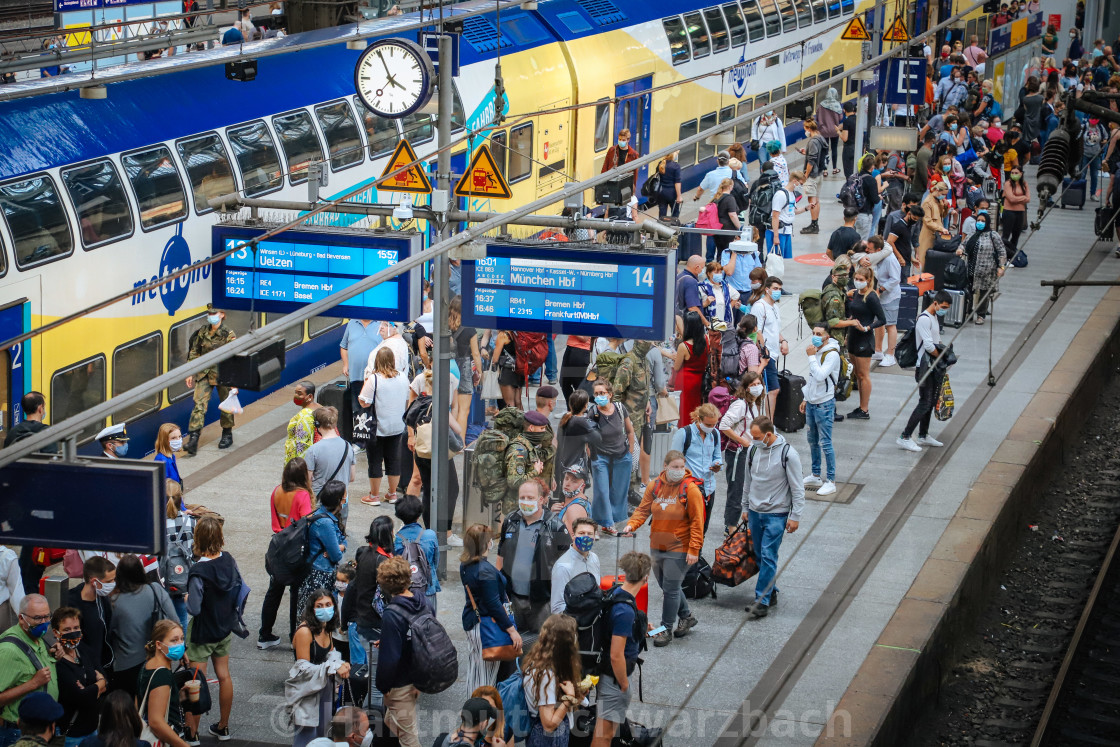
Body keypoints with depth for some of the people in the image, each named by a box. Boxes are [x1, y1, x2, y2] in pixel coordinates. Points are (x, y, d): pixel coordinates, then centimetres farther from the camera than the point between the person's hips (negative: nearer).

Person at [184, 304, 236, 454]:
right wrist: (190, 373, 8)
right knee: (199, 404, -8)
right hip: (204, 374, 3)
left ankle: (227, 435, 32)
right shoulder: (203, 332, 4)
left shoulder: (229, 335, -10)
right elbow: (194, 353, 11)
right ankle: (193, 439, -14)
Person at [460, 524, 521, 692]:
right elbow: (494, 604, -23)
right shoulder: (485, 570, -23)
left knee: (475, 668, 17)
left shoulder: (465, 565, 4)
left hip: (471, 621, 9)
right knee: (487, 673, -1)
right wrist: (512, 630, -19)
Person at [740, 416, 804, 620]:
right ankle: (771, 593, 23)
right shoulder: (754, 450, 3)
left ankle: (762, 601, -10)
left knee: (768, 556, -10)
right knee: (760, 556, 10)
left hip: (776, 514, -6)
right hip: (755, 512, 6)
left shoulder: (788, 454, -13)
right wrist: (745, 507, 20)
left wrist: (795, 516, -10)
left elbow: (797, 488, -8)